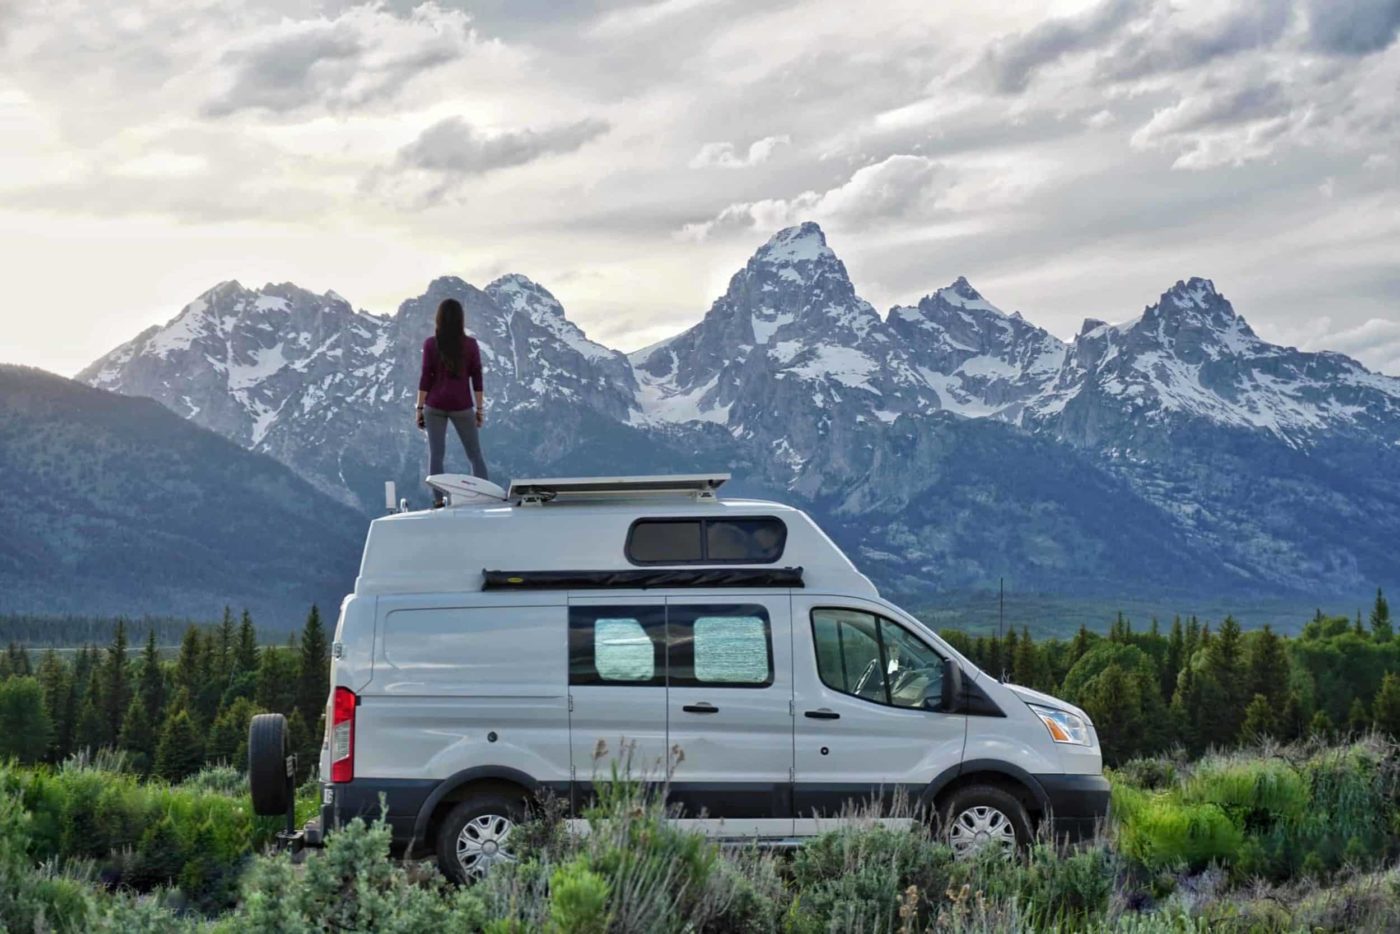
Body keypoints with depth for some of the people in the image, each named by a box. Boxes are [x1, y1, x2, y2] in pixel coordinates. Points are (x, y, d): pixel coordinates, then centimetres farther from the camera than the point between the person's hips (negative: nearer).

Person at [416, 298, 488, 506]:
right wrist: (480, 408, 5)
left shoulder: (430, 344, -3)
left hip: (435, 405, 0)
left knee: (435, 454, 2)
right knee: (475, 454, 7)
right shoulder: (470, 344, -2)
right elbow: (477, 379, -1)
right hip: (462, 405, 0)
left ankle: (438, 501, -4)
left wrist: (420, 407, 2)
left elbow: (426, 377, -4)